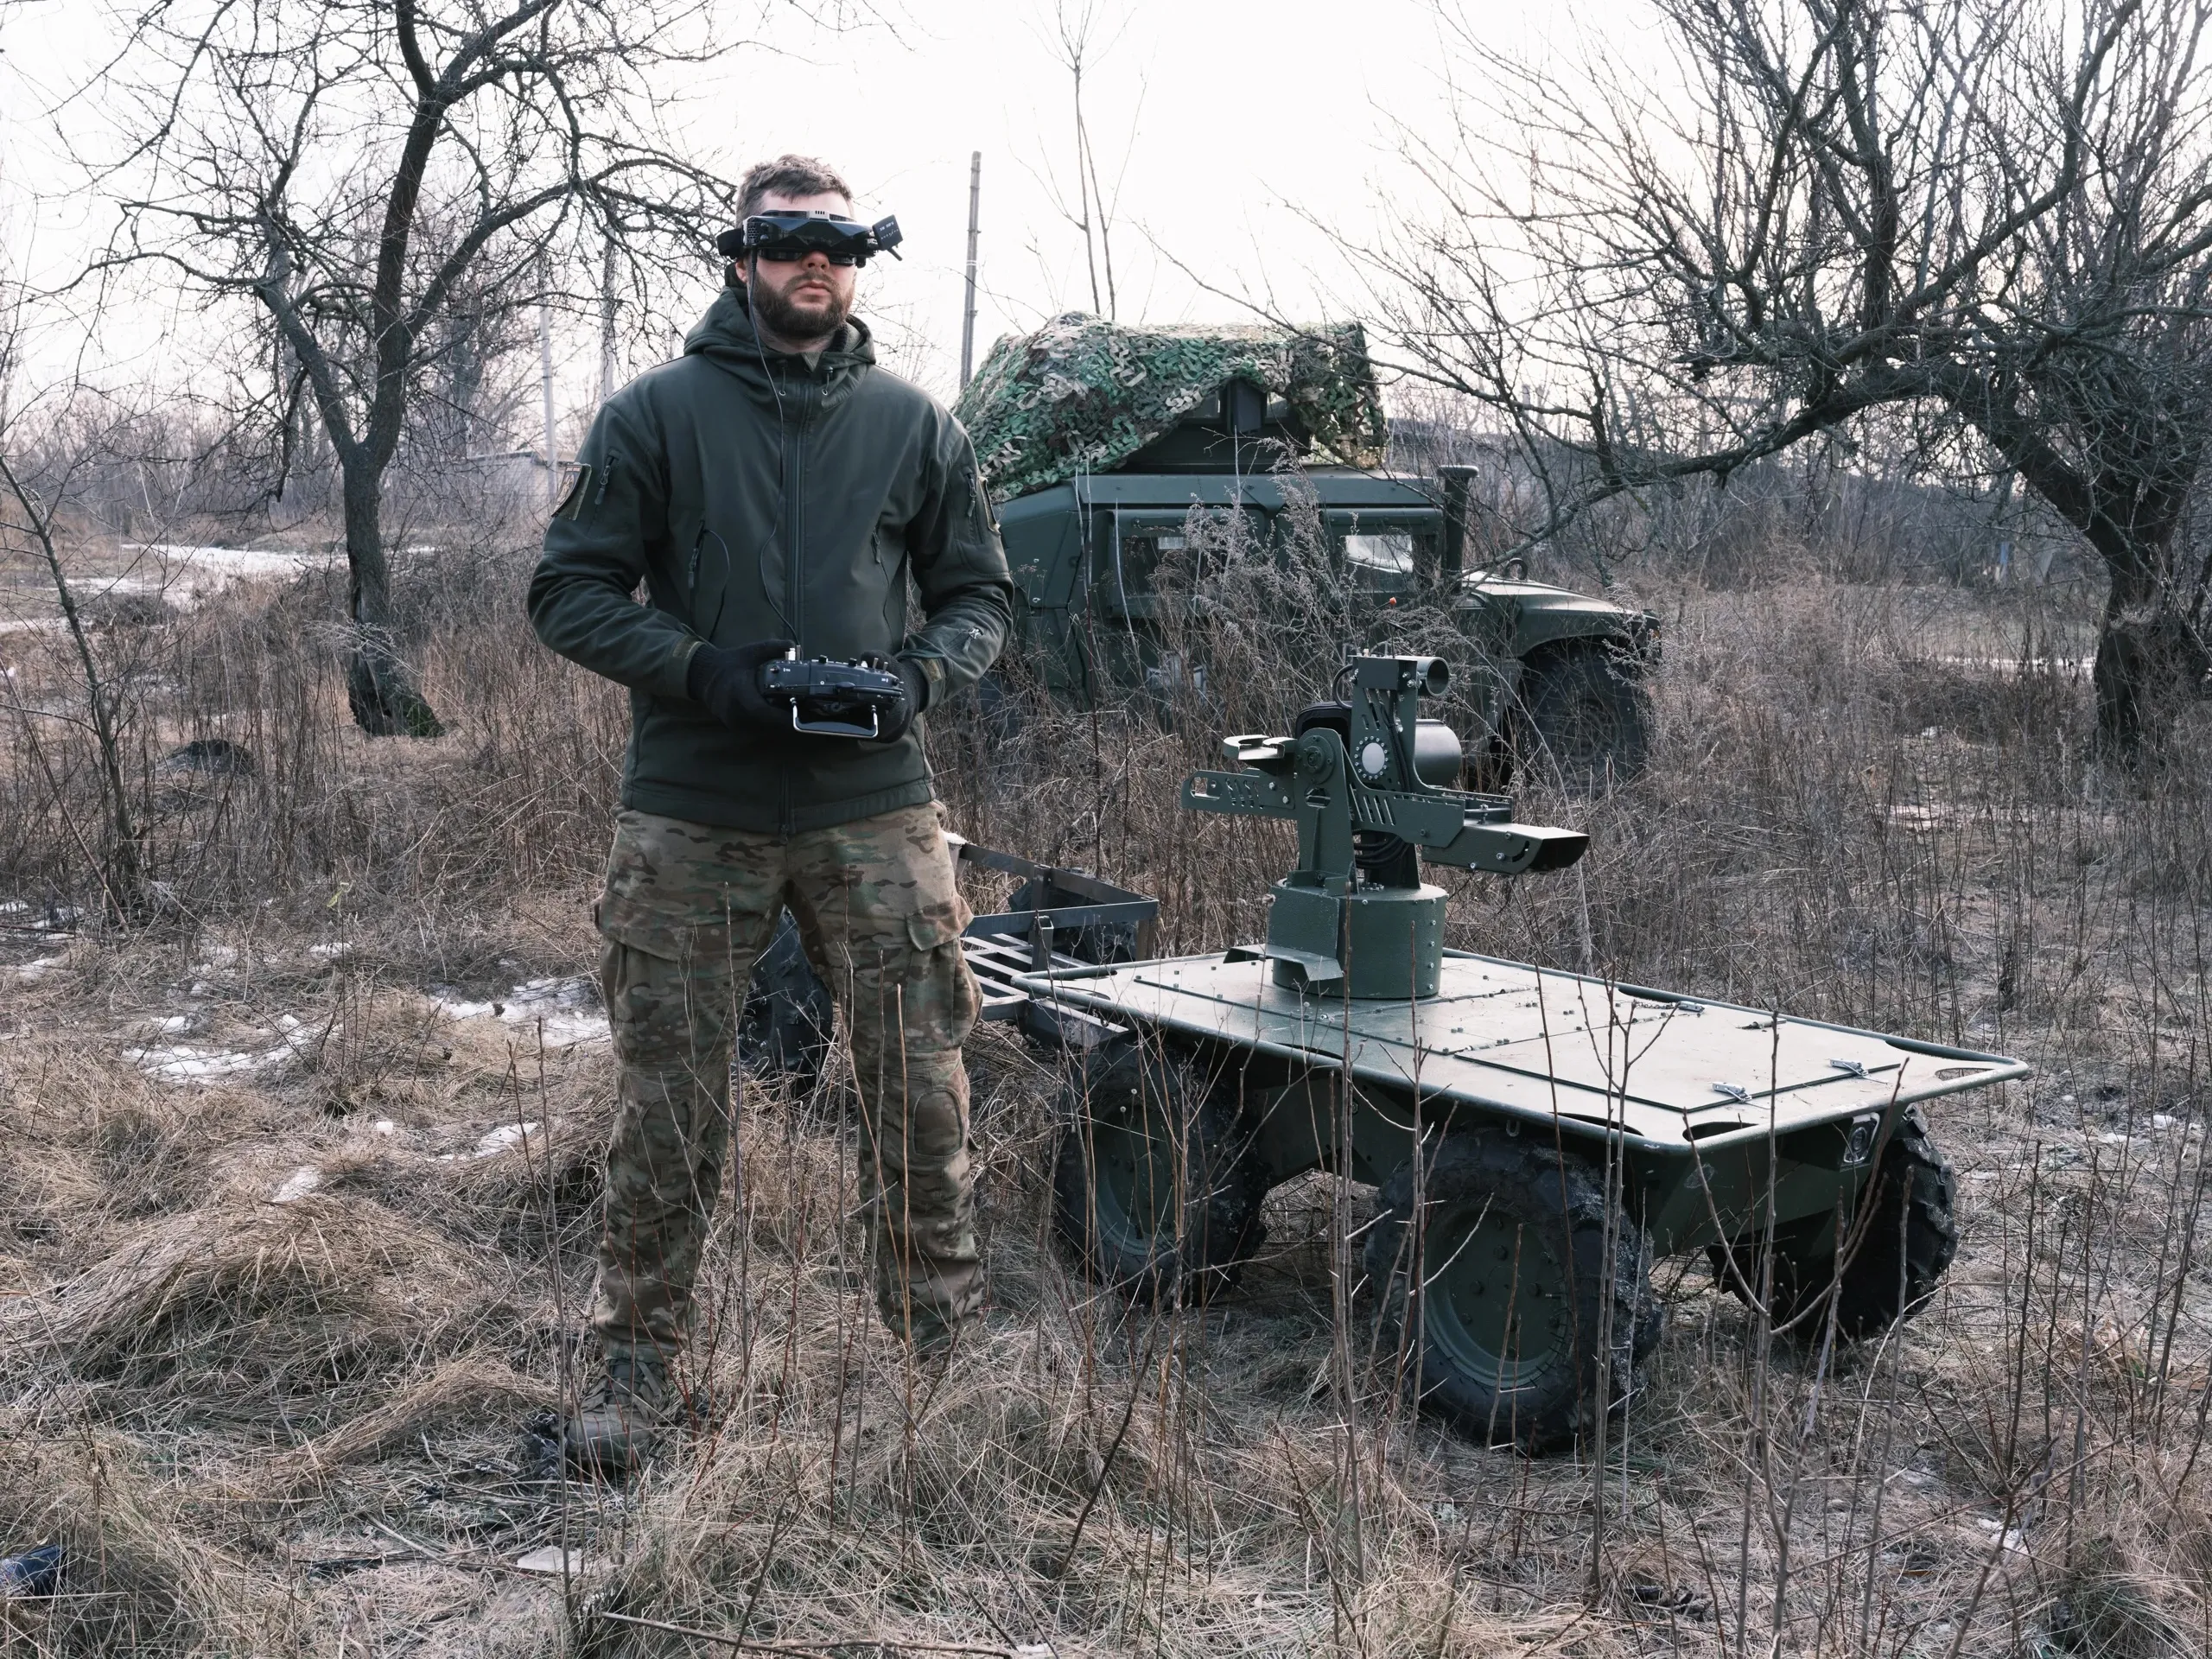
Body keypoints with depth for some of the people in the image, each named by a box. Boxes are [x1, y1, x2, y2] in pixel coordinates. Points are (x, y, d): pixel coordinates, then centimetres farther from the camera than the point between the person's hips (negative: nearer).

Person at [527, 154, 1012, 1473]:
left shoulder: (914, 423, 9)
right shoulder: (657, 413, 3)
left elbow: (981, 594, 14)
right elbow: (573, 592, 2)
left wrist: (919, 672, -7)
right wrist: (702, 672, -14)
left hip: (874, 808, 1)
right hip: (690, 816, -1)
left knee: (923, 1090, 3)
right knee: (669, 1103, 6)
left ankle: (946, 1339, 21)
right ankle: (640, 1357, 22)